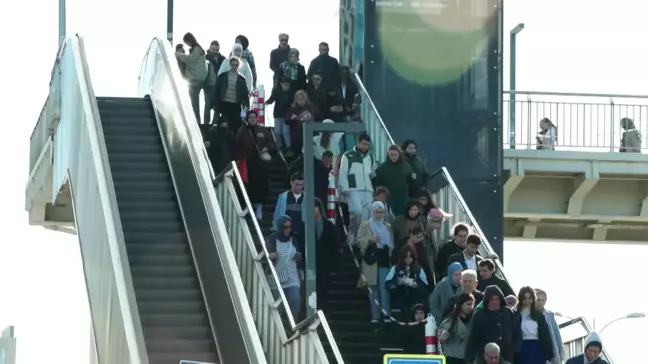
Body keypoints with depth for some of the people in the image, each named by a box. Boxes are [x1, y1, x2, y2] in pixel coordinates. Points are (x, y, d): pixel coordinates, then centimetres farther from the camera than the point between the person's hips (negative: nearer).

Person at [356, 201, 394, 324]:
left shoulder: (388, 227, 19)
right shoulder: (365, 226, 10)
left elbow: (392, 243, 23)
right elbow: (358, 241, 1)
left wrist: (391, 253, 6)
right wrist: (370, 239, -14)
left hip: (384, 261, 1)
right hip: (371, 261, -1)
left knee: (384, 288, -8)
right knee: (373, 289, -1)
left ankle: (386, 315, -9)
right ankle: (375, 316, 1)